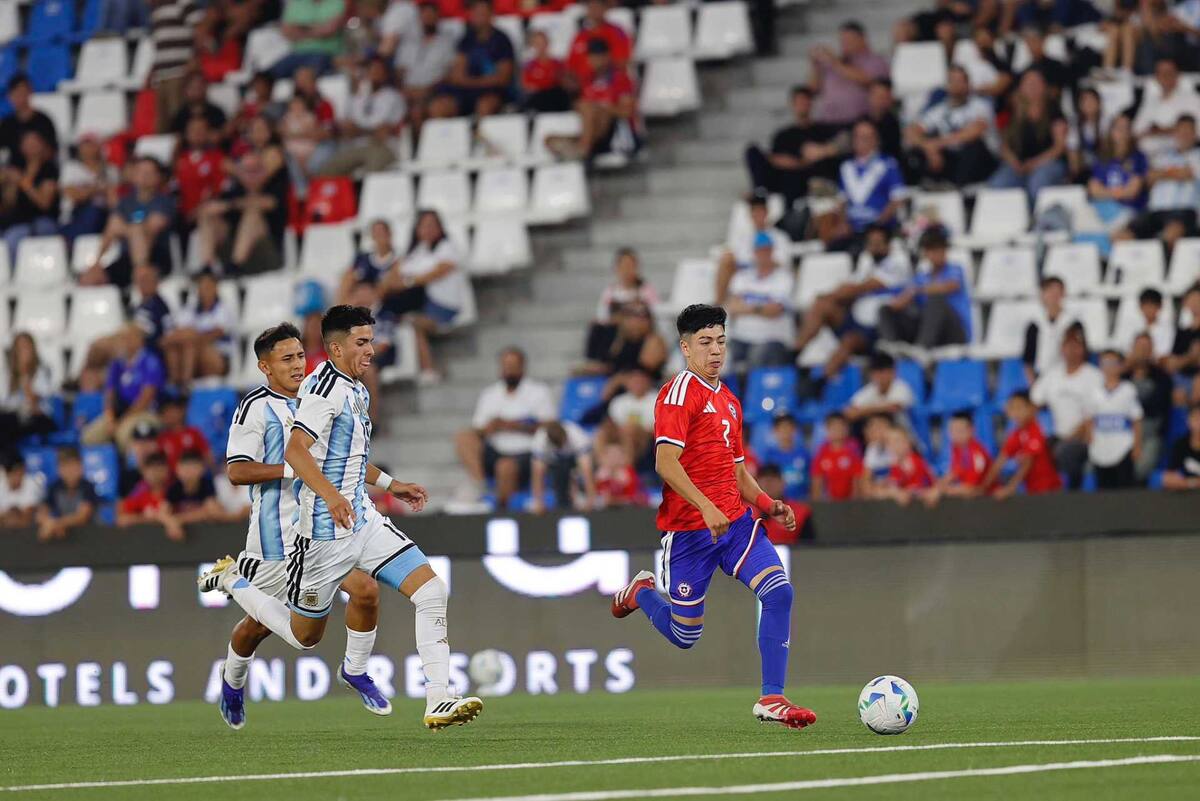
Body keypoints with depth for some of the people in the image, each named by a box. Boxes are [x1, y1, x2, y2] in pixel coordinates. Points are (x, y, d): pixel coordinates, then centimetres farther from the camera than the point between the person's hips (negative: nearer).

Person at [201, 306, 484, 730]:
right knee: (304, 635, 6)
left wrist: (390, 484, 29)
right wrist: (331, 496, -43)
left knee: (432, 590, -10)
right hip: (324, 531, -8)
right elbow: (295, 449, -29)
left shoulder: (355, 390, 14)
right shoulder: (327, 388, -16)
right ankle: (232, 580, 29)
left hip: (363, 520, 8)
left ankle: (438, 702, -13)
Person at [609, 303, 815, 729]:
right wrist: (706, 507, -29)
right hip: (689, 528, -7)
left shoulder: (729, 402, 16)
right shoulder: (679, 391, -10)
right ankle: (640, 592, 37)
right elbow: (666, 462, -20)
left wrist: (768, 504, 8)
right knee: (684, 634, 3)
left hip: (735, 519, 7)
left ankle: (771, 699, -12)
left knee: (779, 591, -16)